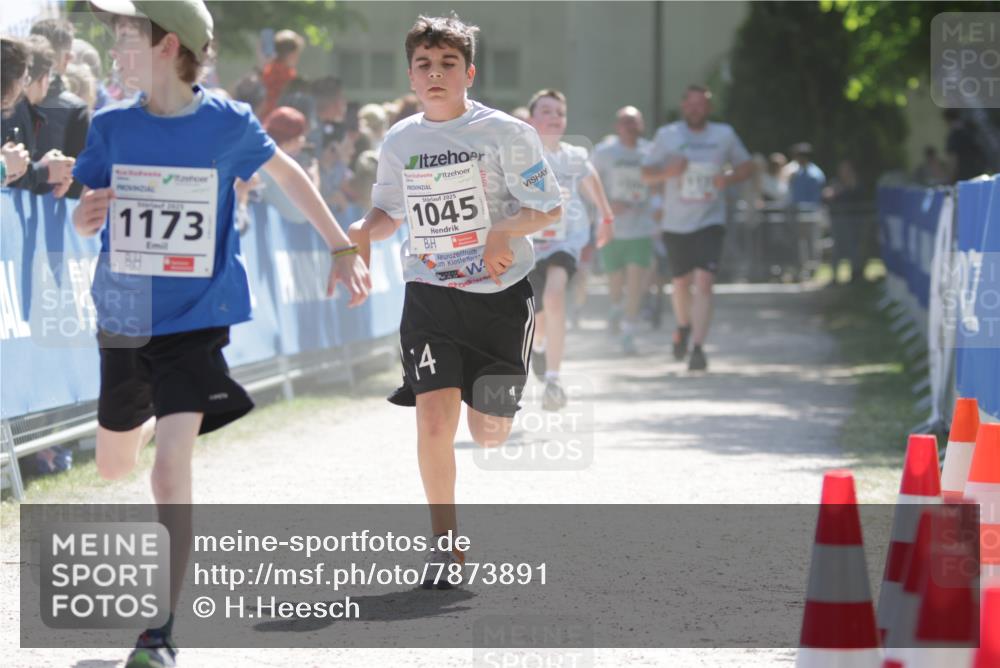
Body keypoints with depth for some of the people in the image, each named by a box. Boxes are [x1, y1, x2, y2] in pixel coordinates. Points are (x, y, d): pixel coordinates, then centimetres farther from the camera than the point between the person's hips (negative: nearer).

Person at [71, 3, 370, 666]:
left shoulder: (228, 124, -8)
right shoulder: (112, 126, -3)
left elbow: (289, 173, 10)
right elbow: (84, 219, 4)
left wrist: (343, 248, 11)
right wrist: (87, 212, -21)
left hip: (196, 320, -3)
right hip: (124, 320, 4)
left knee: (171, 469, -18)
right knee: (115, 466, 19)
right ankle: (148, 422, 58)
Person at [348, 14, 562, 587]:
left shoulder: (505, 133, -7)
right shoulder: (399, 142, 4)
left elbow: (550, 208, -4)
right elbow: (389, 213, 18)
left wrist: (504, 230, -23)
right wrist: (360, 233, -5)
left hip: (500, 296, -2)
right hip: (429, 297, 2)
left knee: (488, 433, 2)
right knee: (434, 418, -14)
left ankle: (491, 395, 43)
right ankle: (446, 543, 0)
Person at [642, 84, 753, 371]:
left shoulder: (724, 135, 3)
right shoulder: (667, 135, 1)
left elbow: (747, 166, 13)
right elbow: (646, 174, 4)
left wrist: (729, 178, -9)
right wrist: (667, 172, -18)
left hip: (710, 222, -1)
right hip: (675, 224, 1)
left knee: (704, 282, -17)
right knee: (681, 283, 14)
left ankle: (697, 348, -19)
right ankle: (683, 327, 44)